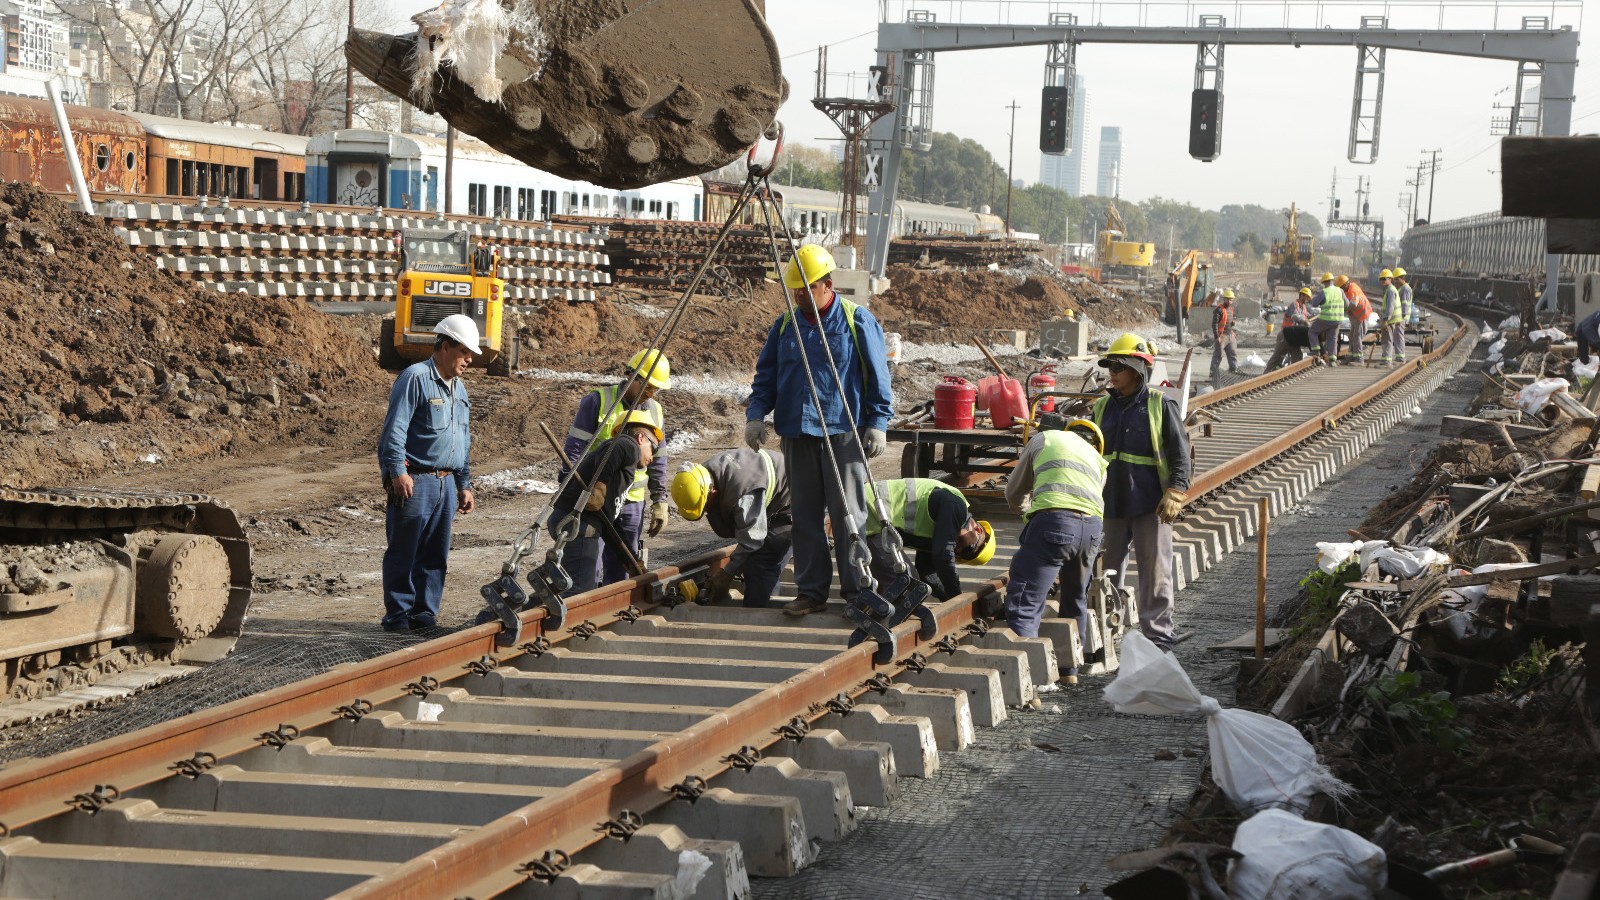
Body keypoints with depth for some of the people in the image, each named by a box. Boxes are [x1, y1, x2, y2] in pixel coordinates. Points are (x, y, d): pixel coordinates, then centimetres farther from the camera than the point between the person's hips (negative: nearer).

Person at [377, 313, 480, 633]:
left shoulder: (458, 388, 19)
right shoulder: (415, 378, -8)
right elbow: (394, 429, -14)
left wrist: (464, 485, 22)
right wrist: (397, 472, -21)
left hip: (445, 483, 8)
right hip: (414, 482, -8)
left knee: (436, 556, 9)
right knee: (403, 553, -2)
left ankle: (424, 613, 16)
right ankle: (398, 615, 3)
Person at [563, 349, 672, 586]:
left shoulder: (655, 411, 11)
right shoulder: (597, 402, -6)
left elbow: (658, 462, 18)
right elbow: (574, 449, -7)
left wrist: (659, 502, 13)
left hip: (632, 504, 5)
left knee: (621, 570, 9)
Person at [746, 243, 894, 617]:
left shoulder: (858, 321, -1)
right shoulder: (786, 324, 11)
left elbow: (878, 377, 0)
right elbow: (765, 375, 14)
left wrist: (877, 423, -6)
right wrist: (756, 414, 1)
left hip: (843, 434, -4)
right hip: (797, 433, 5)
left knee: (848, 515, -4)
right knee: (805, 516, 6)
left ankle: (858, 591, 2)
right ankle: (811, 590, 13)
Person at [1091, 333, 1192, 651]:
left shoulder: (1161, 405, -3)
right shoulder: (1104, 407, 11)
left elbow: (1180, 454, -5)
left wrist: (1174, 494, -15)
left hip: (1151, 504, -5)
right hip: (1111, 504, 5)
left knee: (1155, 571, -1)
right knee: (1108, 570, 9)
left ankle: (1157, 634, 6)